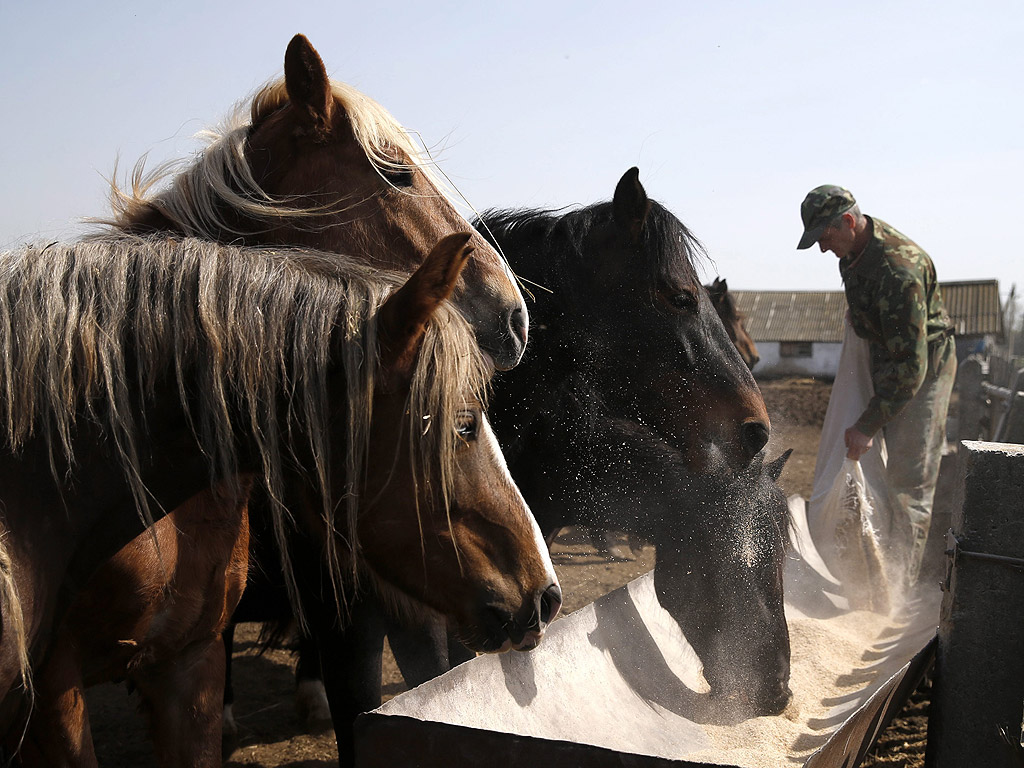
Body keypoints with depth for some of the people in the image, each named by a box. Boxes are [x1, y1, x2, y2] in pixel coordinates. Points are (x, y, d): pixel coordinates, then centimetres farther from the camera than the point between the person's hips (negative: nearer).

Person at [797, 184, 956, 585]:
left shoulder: (899, 270, -33)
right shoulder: (853, 249, -5)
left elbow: (911, 365, -33)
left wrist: (867, 425, -33)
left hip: (923, 372, -9)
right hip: (884, 363, 9)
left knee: (908, 483, -7)